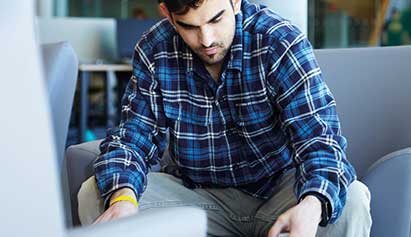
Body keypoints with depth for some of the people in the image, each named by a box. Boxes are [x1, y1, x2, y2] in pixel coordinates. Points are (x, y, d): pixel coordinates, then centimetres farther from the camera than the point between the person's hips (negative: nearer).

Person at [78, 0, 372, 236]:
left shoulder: (281, 43, -17)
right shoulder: (154, 51, -7)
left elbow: (318, 139, -23)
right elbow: (133, 137, -6)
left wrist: (311, 207, -47)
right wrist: (122, 196, -30)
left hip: (279, 188, -2)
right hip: (198, 194, 3)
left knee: (351, 202, -31)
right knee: (94, 195, -17)